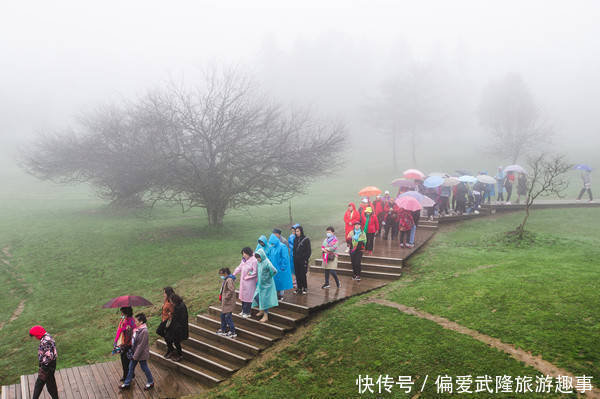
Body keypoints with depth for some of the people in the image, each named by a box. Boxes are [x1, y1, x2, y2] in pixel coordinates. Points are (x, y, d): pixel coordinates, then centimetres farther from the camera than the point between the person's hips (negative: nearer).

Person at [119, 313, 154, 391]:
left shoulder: (144, 331, -28)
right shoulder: (137, 328, -2)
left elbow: (141, 345, -24)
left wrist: (135, 356, -19)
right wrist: (132, 350, 10)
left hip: (141, 354, -8)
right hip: (135, 352, 8)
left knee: (144, 368, 9)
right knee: (131, 367, 17)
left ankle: (151, 383, 29)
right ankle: (127, 383, 33)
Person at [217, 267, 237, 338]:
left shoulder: (229, 280, -20)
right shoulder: (225, 280, 10)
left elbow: (231, 290, -26)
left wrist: (226, 297, -21)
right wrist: (220, 295, 11)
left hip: (229, 302, -10)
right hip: (224, 302, 10)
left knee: (227, 316, -5)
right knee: (222, 315, 18)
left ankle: (233, 332, 2)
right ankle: (223, 330, 32)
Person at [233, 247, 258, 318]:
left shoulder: (254, 261, -17)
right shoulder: (244, 260, 7)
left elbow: (255, 272, -17)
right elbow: (239, 268, 14)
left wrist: (246, 277, -14)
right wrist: (233, 274, 7)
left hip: (250, 282, -8)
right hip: (243, 281, 8)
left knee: (248, 296, 0)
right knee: (243, 295, 15)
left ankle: (247, 312, 10)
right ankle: (244, 310, 29)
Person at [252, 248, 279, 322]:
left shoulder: (267, 263, -24)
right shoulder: (258, 262, 1)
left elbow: (274, 271, -30)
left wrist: (268, 277, -14)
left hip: (266, 284, -8)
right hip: (260, 284, 8)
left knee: (264, 299, -1)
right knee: (256, 297, 13)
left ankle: (266, 316, 11)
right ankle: (262, 311, 36)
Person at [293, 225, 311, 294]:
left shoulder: (306, 239, -6)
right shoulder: (295, 239, 10)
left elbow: (309, 251, -7)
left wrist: (306, 259, -12)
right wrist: (294, 258, 8)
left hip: (303, 260, -5)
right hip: (296, 260, 5)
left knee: (303, 274, -3)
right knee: (297, 275, 7)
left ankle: (305, 288, 11)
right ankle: (299, 288, 16)